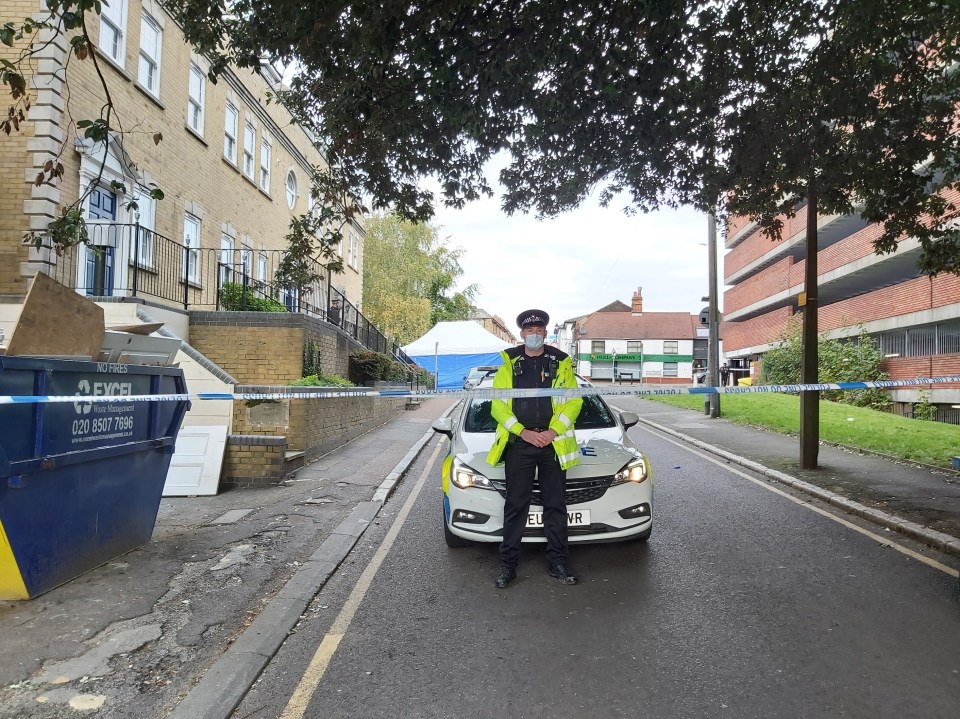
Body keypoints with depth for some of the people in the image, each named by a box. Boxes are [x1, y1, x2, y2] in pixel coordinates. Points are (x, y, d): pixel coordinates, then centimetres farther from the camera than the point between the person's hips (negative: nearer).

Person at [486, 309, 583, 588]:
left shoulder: (560, 363, 7)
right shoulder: (509, 363, 5)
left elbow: (574, 401, 2)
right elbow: (498, 406, 0)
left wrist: (552, 431, -10)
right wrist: (523, 432, -11)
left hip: (553, 442, 1)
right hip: (518, 444, -1)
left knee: (556, 505, 8)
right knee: (515, 505, 4)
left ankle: (557, 561, 20)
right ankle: (508, 563, 13)